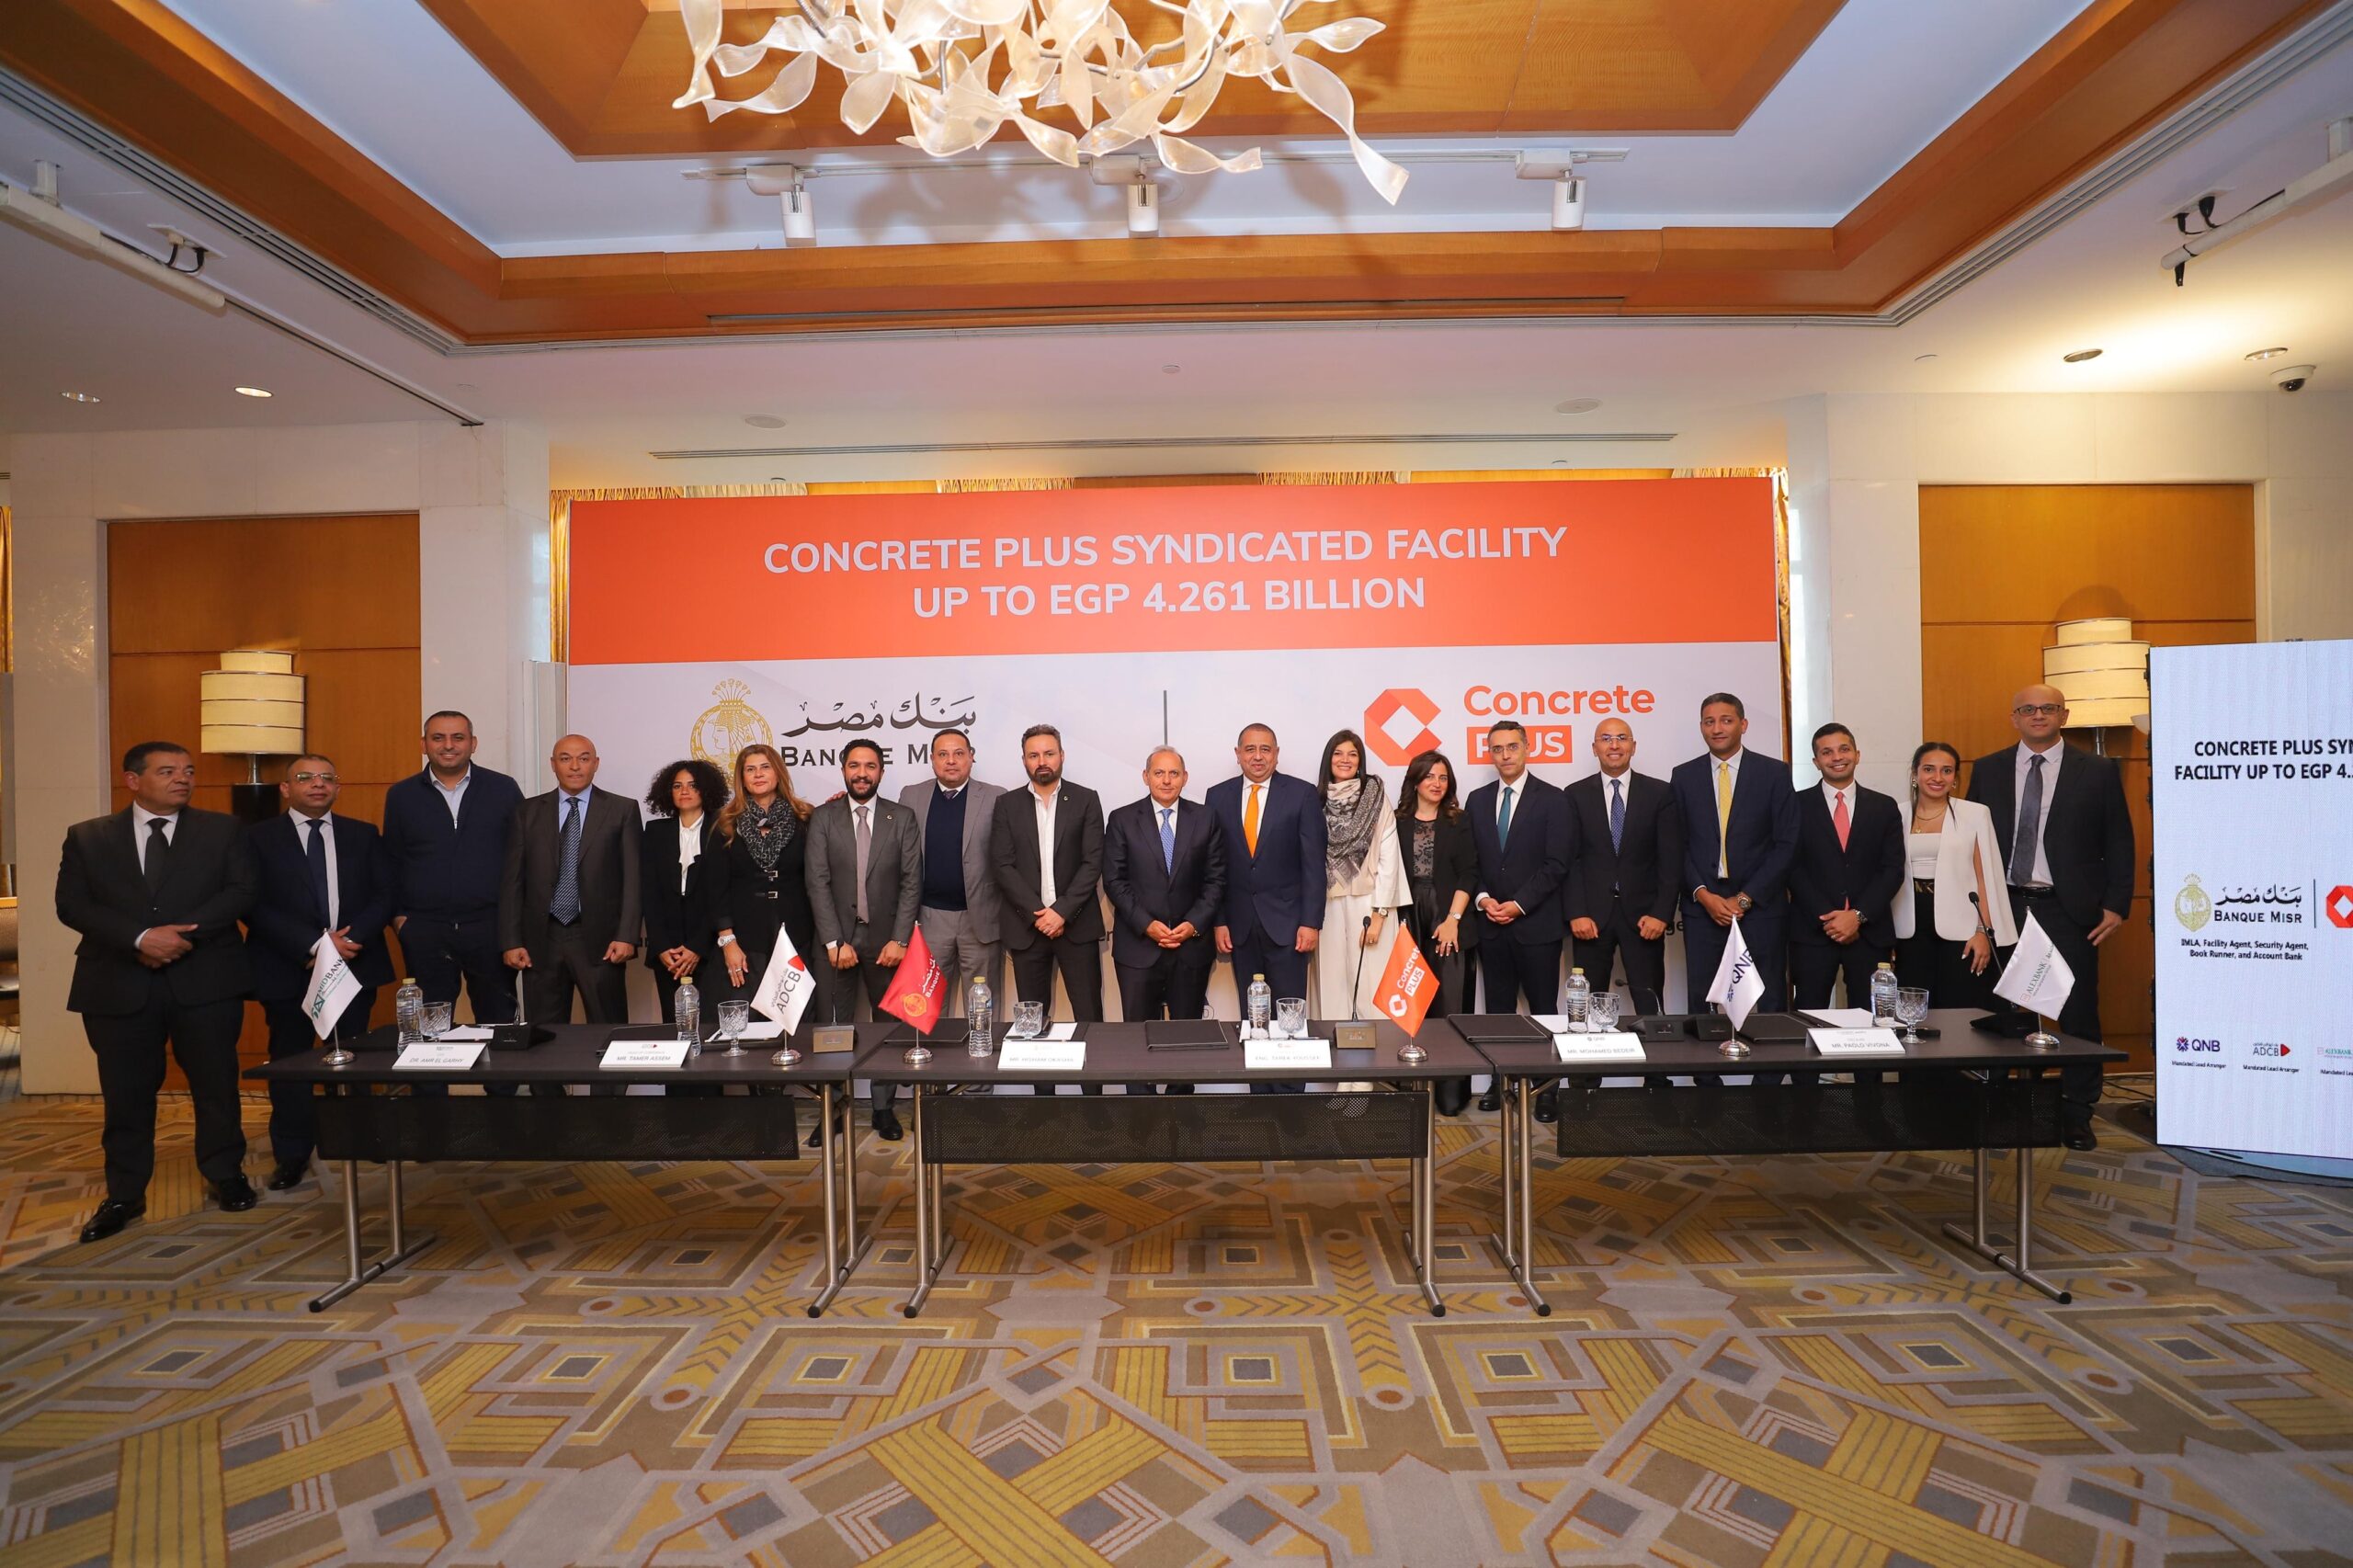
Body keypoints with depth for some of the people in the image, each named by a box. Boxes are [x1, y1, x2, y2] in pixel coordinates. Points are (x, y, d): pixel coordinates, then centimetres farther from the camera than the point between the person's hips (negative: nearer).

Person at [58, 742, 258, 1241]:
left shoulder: (223, 830, 6)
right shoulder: (86, 837, 8)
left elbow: (242, 891, -3)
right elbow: (72, 905, -1)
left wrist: (184, 933, -15)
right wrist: (141, 938, -16)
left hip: (206, 980, -1)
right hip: (119, 985, 1)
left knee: (216, 1084, 6)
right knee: (125, 1093, 7)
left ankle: (226, 1175, 21)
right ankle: (124, 1195, 21)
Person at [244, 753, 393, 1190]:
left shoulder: (364, 835, 8)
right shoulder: (258, 838, 2)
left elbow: (385, 894, 3)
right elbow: (255, 906, -7)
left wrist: (351, 939, -12)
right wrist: (315, 945, -16)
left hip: (355, 965, 1)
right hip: (287, 970, -1)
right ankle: (292, 1156, 20)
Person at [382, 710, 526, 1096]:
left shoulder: (503, 789, 3)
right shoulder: (401, 795, 7)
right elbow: (391, 861, 10)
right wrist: (397, 914, 2)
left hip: (491, 927, -1)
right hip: (424, 931, 1)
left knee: (499, 1021, 5)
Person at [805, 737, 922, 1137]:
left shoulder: (903, 818, 4)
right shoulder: (823, 818, 4)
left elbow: (912, 882, 0)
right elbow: (817, 883, -2)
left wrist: (899, 939, -8)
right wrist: (834, 942, -9)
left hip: (887, 941, 0)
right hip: (838, 941, 0)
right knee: (835, 1029, 3)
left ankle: (882, 1107, 18)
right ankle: (835, 1108, 16)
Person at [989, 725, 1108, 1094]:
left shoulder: (1085, 800, 4)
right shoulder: (1007, 804, 8)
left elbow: (1093, 863, -3)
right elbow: (1003, 866, 0)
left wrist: (1061, 911, -12)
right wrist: (1037, 913, -10)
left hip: (1077, 924, -1)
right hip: (1027, 925, 2)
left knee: (1089, 1017, -2)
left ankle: (1094, 1094, 7)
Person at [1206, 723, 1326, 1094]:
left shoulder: (1302, 794, -2)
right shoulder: (1218, 796, 6)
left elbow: (1313, 863, -4)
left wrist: (1311, 921, -8)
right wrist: (1218, 921, 1)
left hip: (1286, 921, -2)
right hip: (1240, 923, 2)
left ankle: (1291, 1094, 12)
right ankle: (1259, 1093, 18)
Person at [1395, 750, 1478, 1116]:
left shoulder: (1459, 822, 8)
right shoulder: (1397, 822, 7)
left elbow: (1468, 874, 2)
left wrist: (1453, 920, -7)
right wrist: (1398, 921, -3)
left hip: (1448, 922, 0)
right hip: (1408, 923, 0)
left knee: (1449, 1007, -2)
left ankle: (1451, 1095, 6)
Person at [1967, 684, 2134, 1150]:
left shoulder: (2097, 771, 3)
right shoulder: (1987, 771, 6)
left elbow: (2119, 844, 4)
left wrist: (2116, 904, -4)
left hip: (2069, 910, -1)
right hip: (2003, 907, 1)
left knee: (2078, 1015, 6)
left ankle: (2078, 1116, 19)